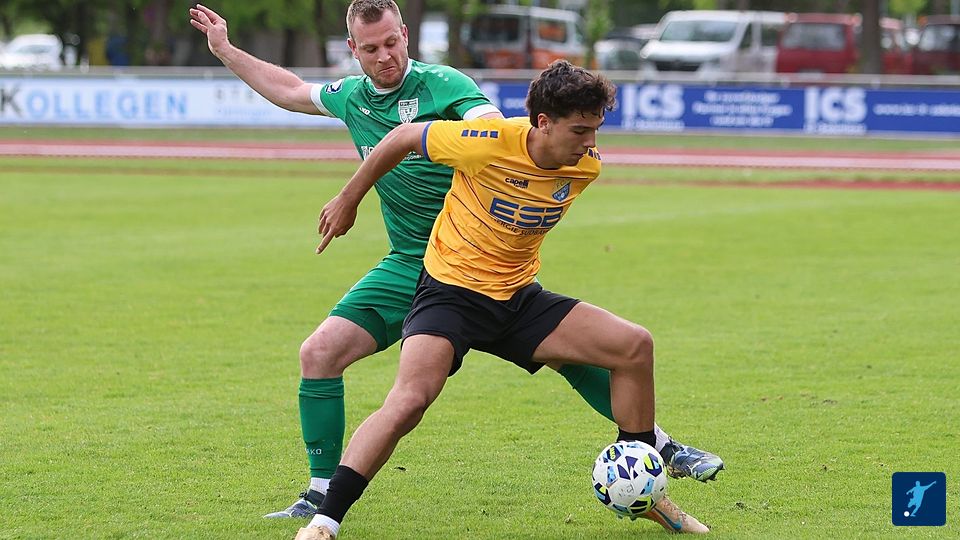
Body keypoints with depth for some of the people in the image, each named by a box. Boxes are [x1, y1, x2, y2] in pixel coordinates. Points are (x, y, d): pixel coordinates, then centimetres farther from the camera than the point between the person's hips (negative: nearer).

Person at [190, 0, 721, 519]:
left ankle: (662, 446, 3)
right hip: (408, 268, 5)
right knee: (319, 352, -9)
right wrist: (224, 50, 29)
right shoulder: (351, 97, 7)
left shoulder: (441, 85, -12)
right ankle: (322, 493, 2)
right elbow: (290, 91, 27)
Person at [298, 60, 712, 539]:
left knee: (635, 345, -3)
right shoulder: (488, 143, -24)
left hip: (518, 298, 6)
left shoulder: (586, 166, -7)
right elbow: (404, 137, -8)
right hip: (451, 290, -6)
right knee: (409, 400, -29)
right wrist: (348, 201, 3)